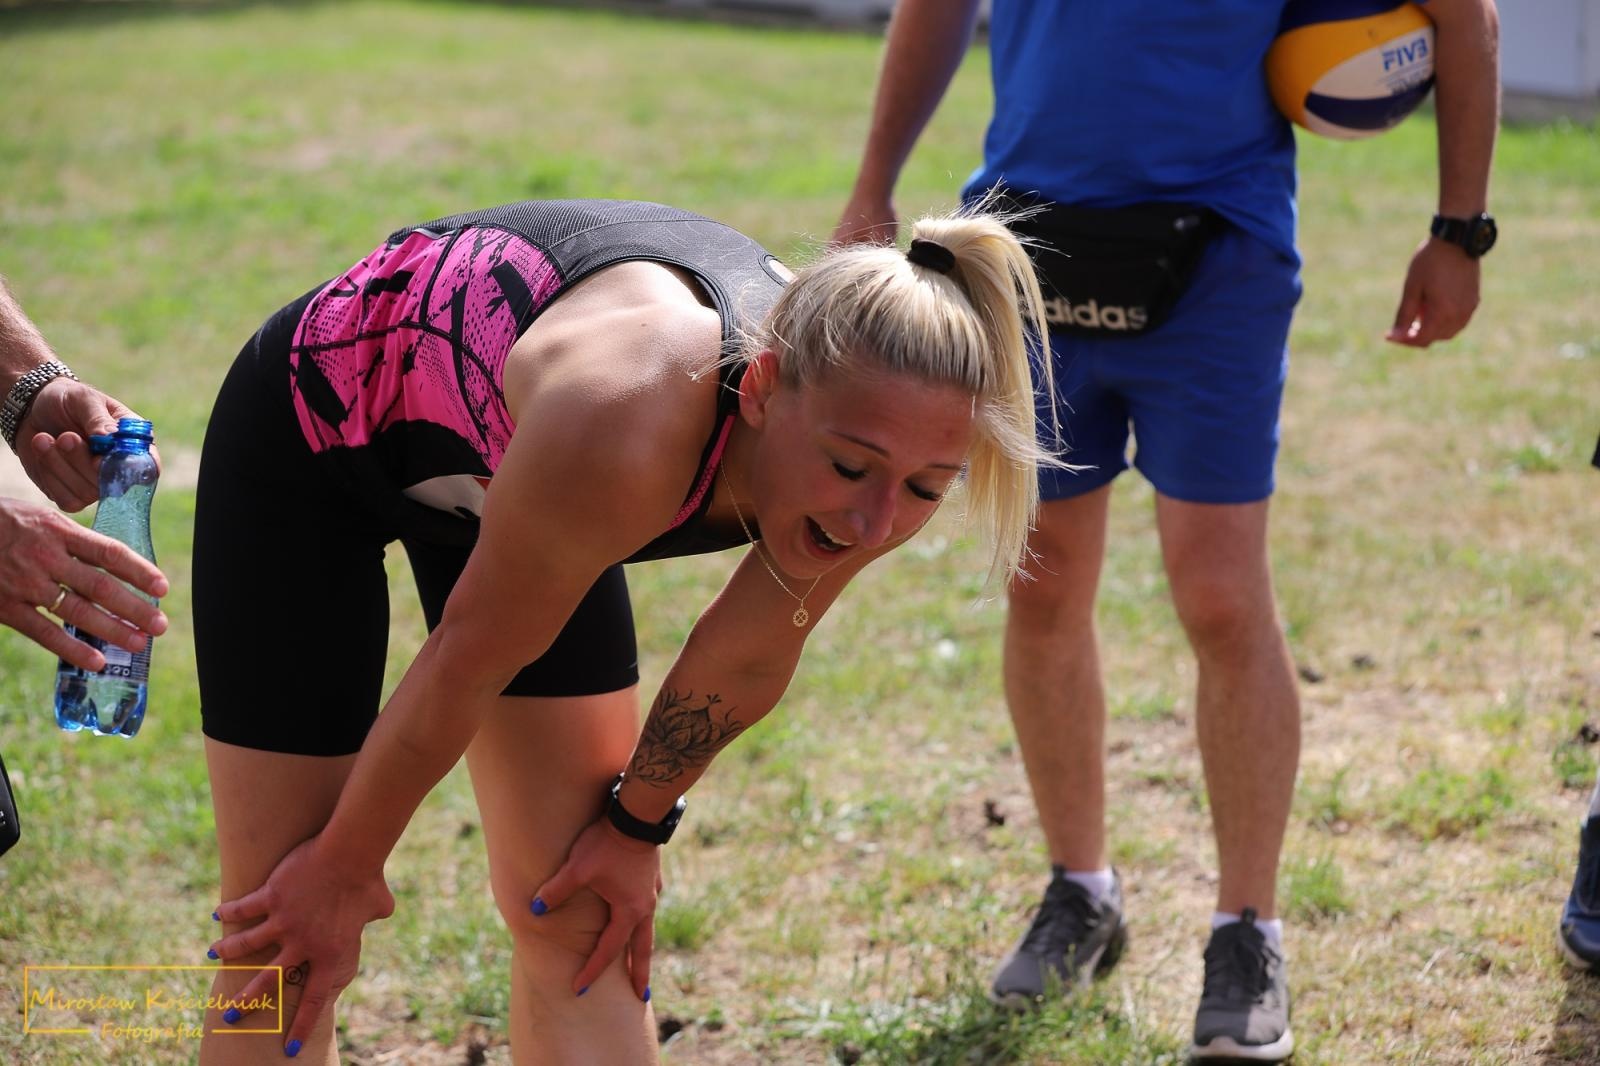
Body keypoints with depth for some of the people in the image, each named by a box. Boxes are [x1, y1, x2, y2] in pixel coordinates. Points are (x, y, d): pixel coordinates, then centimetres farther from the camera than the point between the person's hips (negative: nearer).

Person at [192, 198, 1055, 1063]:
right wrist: (343, 870, -12)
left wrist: (636, 828, 7)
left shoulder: (883, 444, -26)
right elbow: (470, 659, -27)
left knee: (579, 924, 2)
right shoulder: (624, 430, -44)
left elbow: (744, 665, -7)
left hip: (500, 468, 5)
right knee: (285, 943, -3)